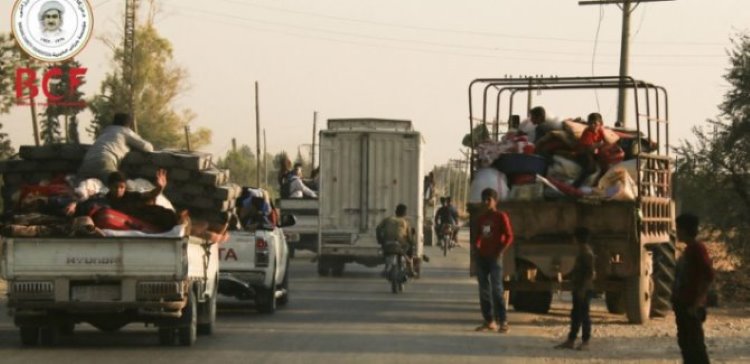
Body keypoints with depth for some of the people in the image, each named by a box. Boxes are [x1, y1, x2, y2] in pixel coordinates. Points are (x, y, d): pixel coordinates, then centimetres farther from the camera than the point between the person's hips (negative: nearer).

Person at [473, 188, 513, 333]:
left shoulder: (501, 217, -4)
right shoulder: (481, 218, 14)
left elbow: (509, 236, -7)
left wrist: (500, 252, -16)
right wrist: (477, 248, 4)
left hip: (494, 257, -6)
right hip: (482, 256, 6)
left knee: (496, 290, -13)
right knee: (484, 290, 5)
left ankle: (503, 322, -12)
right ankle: (489, 321, 10)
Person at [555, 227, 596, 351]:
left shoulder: (587, 253, -16)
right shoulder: (582, 252, 14)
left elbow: (590, 273, -21)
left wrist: (583, 289, -23)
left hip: (584, 289, -10)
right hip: (578, 289, 10)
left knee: (584, 315, -4)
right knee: (575, 315, 12)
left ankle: (585, 342, 0)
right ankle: (571, 341, 16)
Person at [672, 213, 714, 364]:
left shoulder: (698, 248, -15)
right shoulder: (689, 249, 15)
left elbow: (709, 275, -21)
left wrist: (698, 301, -23)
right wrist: (676, 298, 19)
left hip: (692, 306, -10)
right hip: (682, 303, 10)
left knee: (695, 342, -8)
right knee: (684, 340, 13)